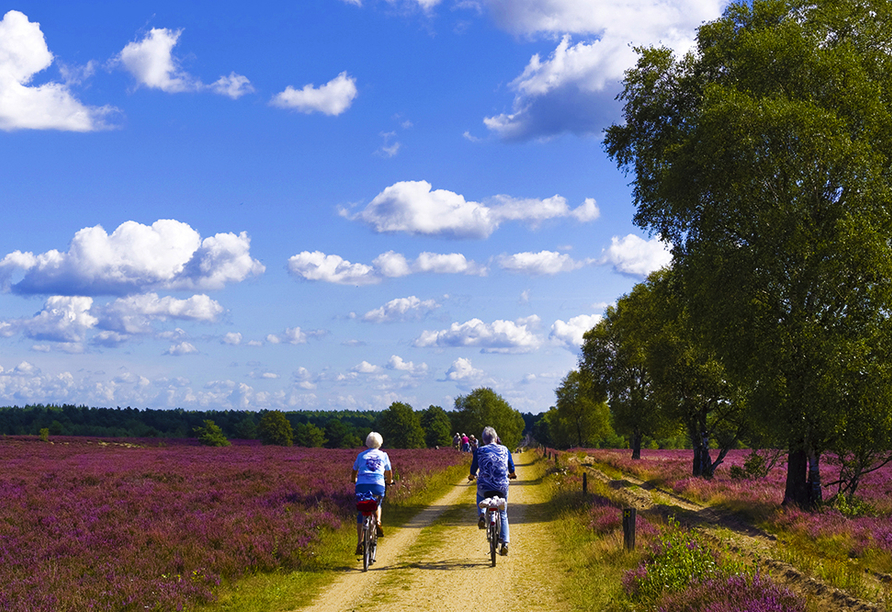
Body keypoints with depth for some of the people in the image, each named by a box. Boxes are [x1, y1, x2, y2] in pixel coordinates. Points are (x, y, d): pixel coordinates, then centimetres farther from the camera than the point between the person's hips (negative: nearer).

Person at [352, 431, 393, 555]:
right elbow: (389, 472, 29)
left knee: (361, 514, 9)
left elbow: (354, 472, 32)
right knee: (377, 505, 29)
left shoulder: (361, 455, 19)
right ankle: (378, 521, -2)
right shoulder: (383, 455, 18)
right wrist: (389, 481, 51)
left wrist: (355, 480, 54)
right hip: (378, 485, 0)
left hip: (362, 485, 0)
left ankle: (359, 542, 0)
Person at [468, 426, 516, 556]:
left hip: (485, 487, -1)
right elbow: (512, 468, 18)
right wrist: (511, 475, 41)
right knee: (503, 515, 18)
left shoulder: (479, 451, 1)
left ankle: (481, 516, 12)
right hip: (502, 488, 1)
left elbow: (473, 468, 9)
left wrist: (472, 476, 33)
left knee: (480, 496, 37)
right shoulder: (505, 450, 8)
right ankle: (504, 543, 8)